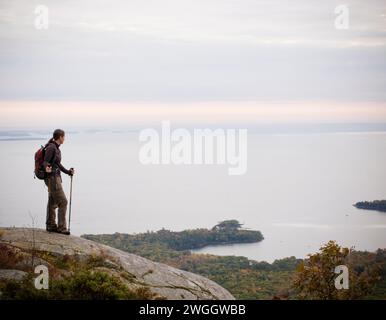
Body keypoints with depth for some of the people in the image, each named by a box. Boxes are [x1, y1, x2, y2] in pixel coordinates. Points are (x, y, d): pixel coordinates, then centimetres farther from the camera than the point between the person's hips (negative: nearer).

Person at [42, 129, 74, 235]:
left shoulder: (56, 148, 12)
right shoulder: (51, 148, -17)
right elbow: (45, 162, -22)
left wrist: (68, 172, 27)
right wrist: (47, 169, -43)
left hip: (56, 177, 10)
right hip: (52, 178, -10)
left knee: (53, 202, 14)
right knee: (63, 202, -9)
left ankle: (51, 226, 21)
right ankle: (62, 227, -7)